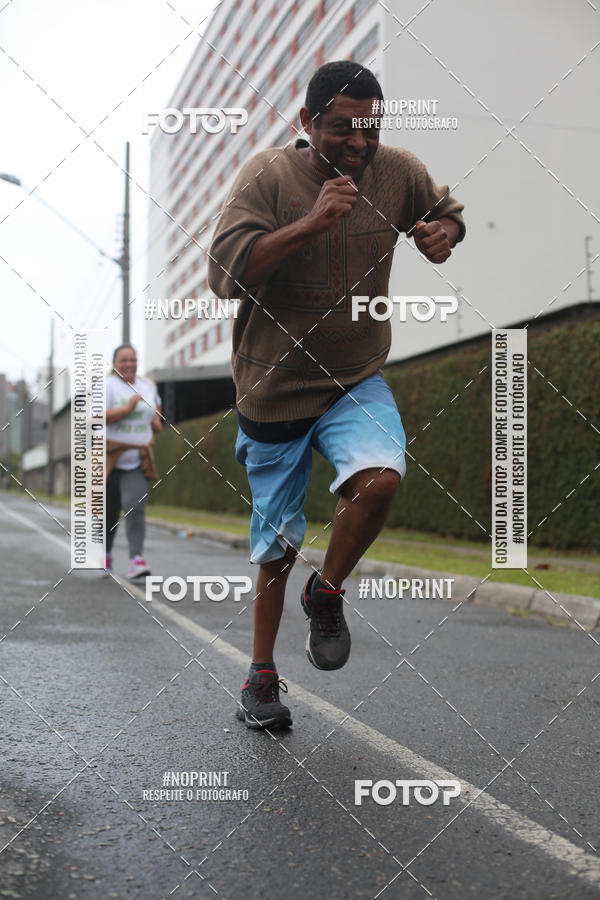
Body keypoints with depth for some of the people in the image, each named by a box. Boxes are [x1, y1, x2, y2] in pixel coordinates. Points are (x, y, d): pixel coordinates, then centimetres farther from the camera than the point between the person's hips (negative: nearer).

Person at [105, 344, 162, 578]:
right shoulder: (107, 385, -5)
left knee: (135, 508, -14)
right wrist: (127, 408, -22)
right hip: (110, 459, -2)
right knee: (109, 511, 9)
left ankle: (136, 559, -20)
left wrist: (156, 420, 13)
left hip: (138, 462, 2)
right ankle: (106, 553, 34)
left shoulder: (148, 386, 11)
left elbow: (156, 405, 32)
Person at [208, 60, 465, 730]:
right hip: (272, 387, -2)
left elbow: (447, 211, 19)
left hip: (358, 380, 2)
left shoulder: (398, 172, -2)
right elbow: (224, 273, -22)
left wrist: (443, 233, -6)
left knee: (380, 476, -29)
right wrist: (311, 223, -31)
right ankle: (262, 676, 30)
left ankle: (326, 594, 2)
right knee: (277, 546, 8)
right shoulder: (268, 176, -11)